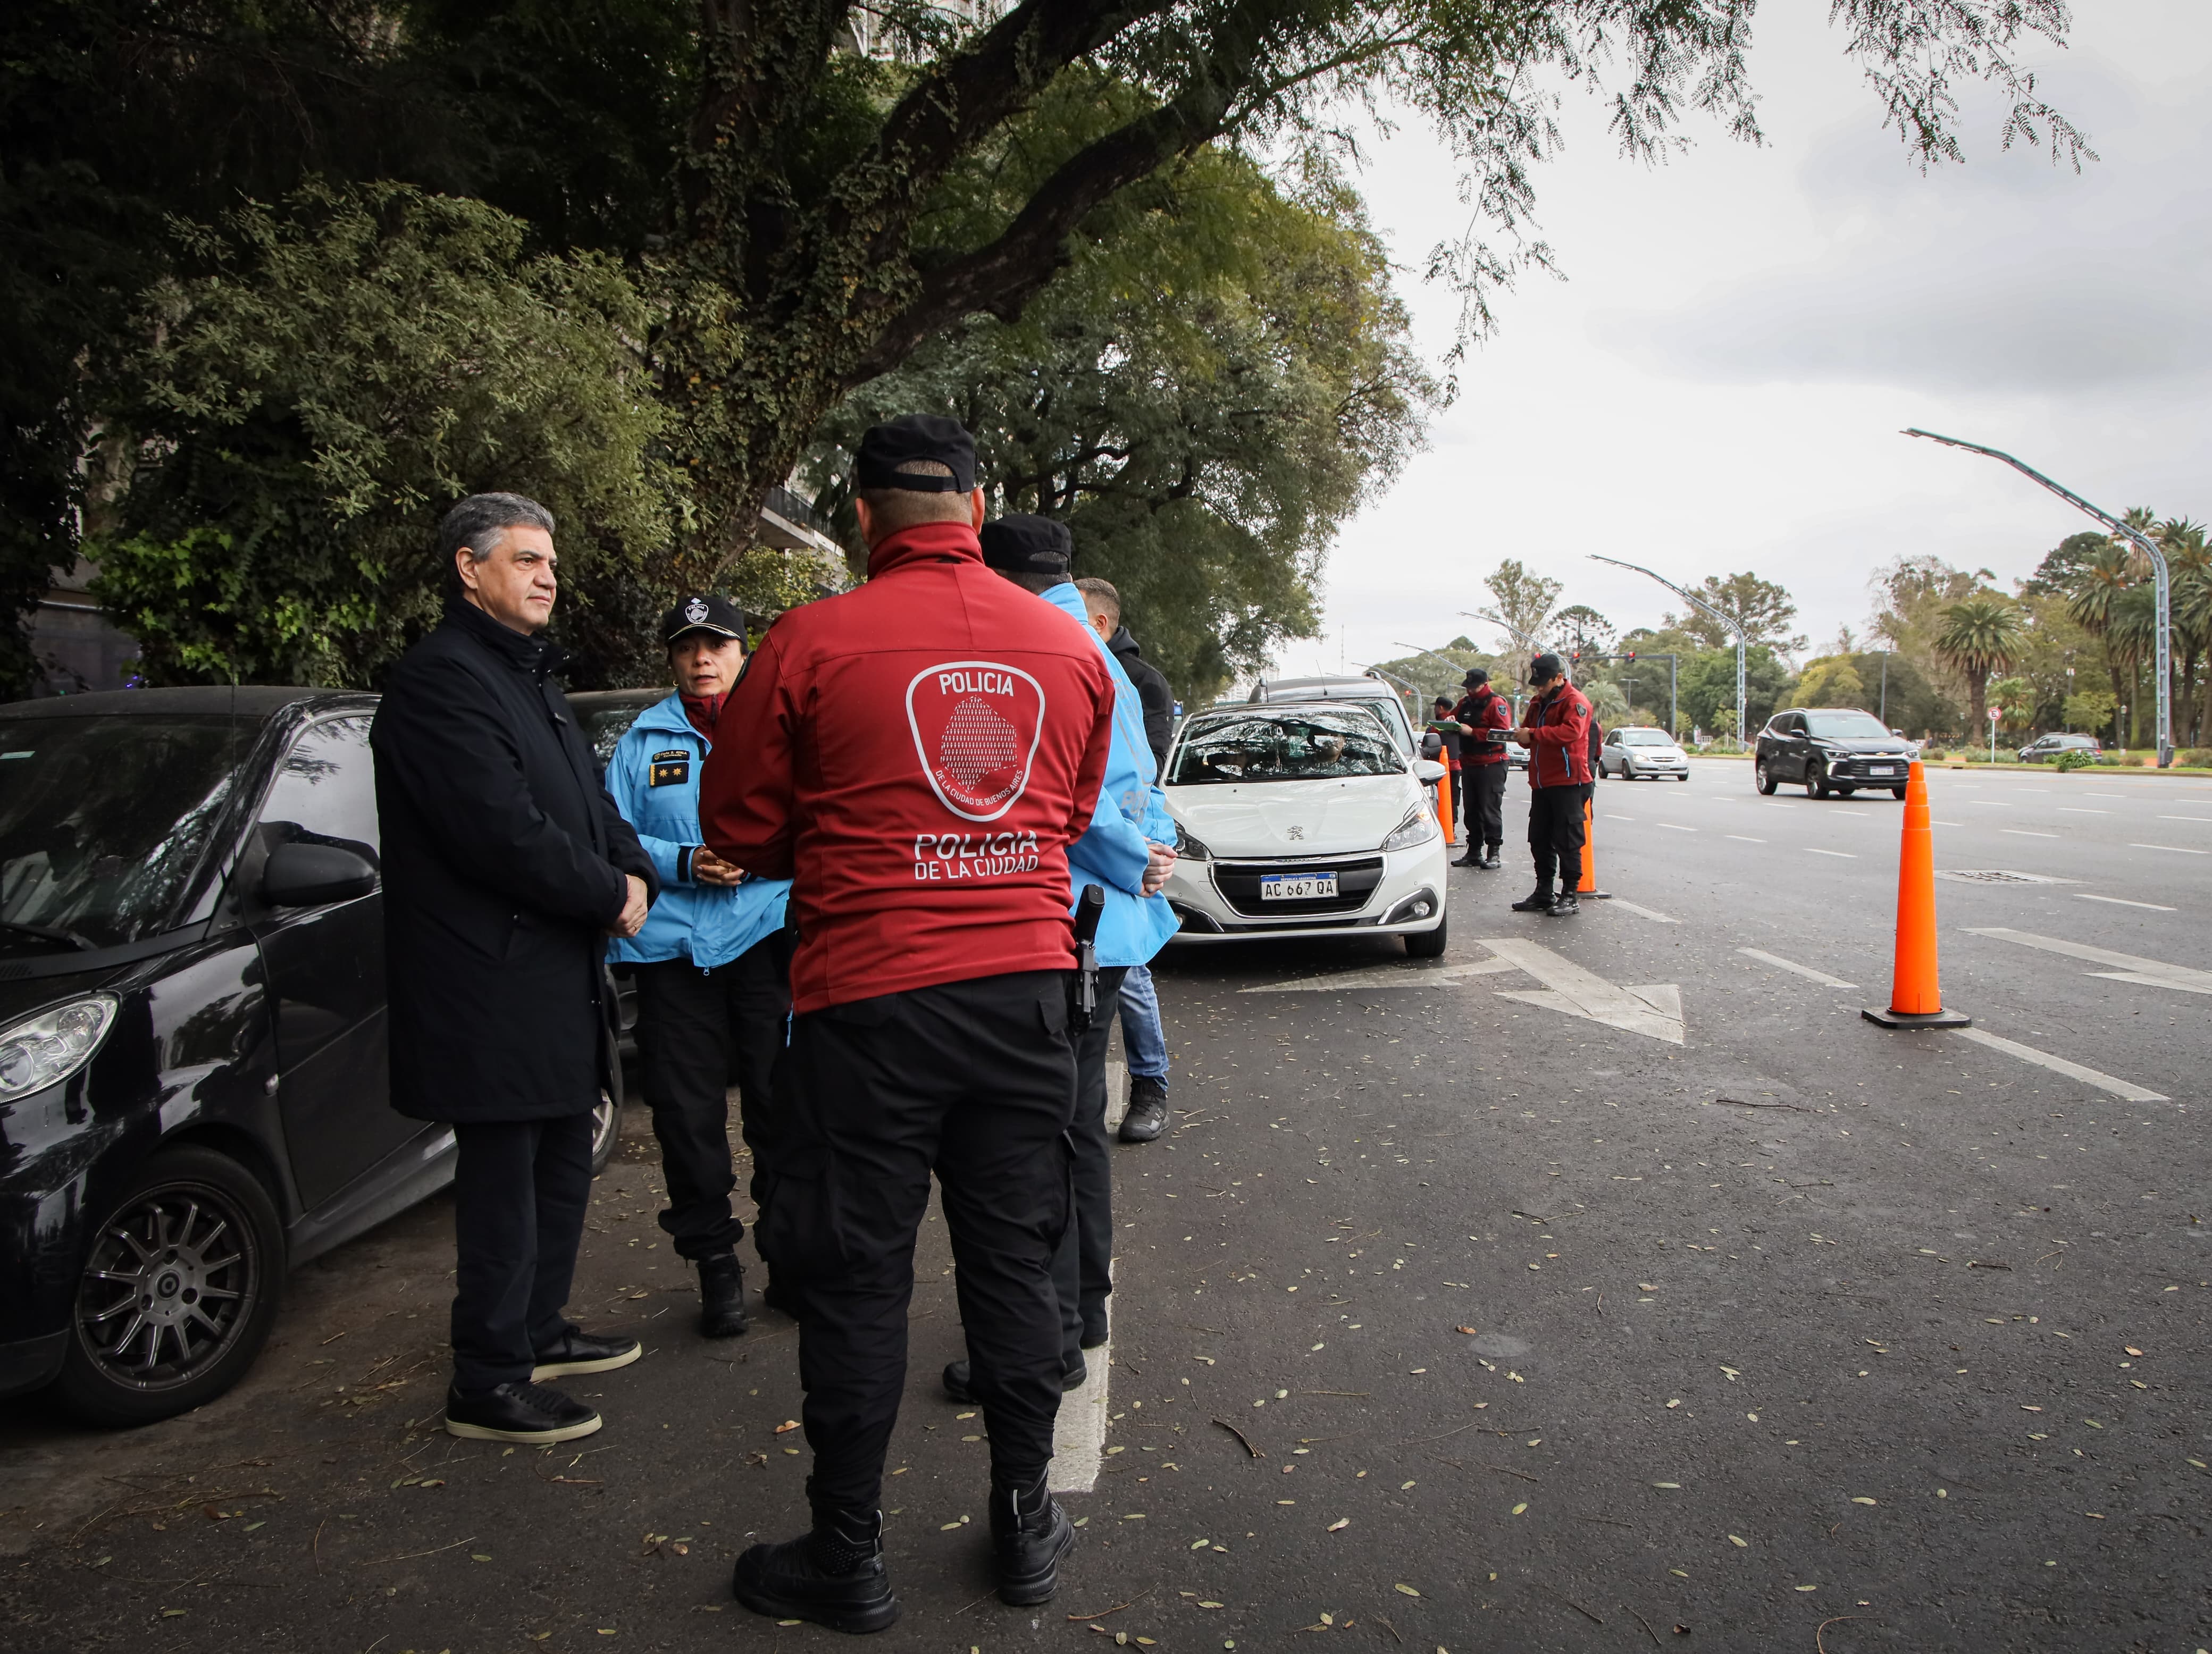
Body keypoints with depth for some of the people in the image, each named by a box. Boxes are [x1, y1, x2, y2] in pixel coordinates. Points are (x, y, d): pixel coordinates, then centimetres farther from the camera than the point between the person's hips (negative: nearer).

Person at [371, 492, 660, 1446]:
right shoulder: (441, 679, -14)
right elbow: (503, 831, -22)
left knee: (561, 1161, 18)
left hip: (556, 975, 10)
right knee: (504, 1176, -2)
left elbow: (586, 798, 20)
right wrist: (610, 895, -12)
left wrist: (634, 873, 0)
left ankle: (539, 1331, 33)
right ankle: (488, 1384, 10)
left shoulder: (529, 677, 20)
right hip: (494, 983, -10)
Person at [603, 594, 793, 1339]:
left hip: (769, 934, -1)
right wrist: (683, 864, -10)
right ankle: (714, 1262, 18)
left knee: (780, 1103, 1)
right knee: (688, 1112, 3)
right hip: (672, 945, 1)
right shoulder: (643, 739, 13)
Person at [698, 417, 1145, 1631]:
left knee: (856, 1279, 8)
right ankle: (1026, 1523, 28)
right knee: (1012, 1259, 15)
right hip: (1027, 983, 4)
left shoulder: (812, 642, -8)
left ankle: (848, 1558, 21)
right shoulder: (1068, 646, 5)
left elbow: (739, 827, 1)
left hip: (870, 996, -4)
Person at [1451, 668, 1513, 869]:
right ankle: (1474, 852, 16)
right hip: (1469, 764, 7)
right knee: (1472, 809, 10)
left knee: (1490, 809, -7)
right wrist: (1451, 721, 0)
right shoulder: (1464, 704, 16)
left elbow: (1502, 732, -17)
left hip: (1491, 764, -7)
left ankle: (1494, 853, -3)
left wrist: (1473, 732, -20)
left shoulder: (1497, 703, -7)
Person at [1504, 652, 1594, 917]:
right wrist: (1521, 735, -3)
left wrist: (1533, 734, -27)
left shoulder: (1575, 701, -9)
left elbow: (1572, 731, -26)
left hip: (1568, 783, -8)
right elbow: (1530, 736, 21)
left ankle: (1570, 896, 1)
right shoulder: (1538, 704, 18)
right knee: (1540, 840, 11)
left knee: (1567, 841, -4)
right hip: (1542, 783, 8)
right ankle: (1544, 893, 19)